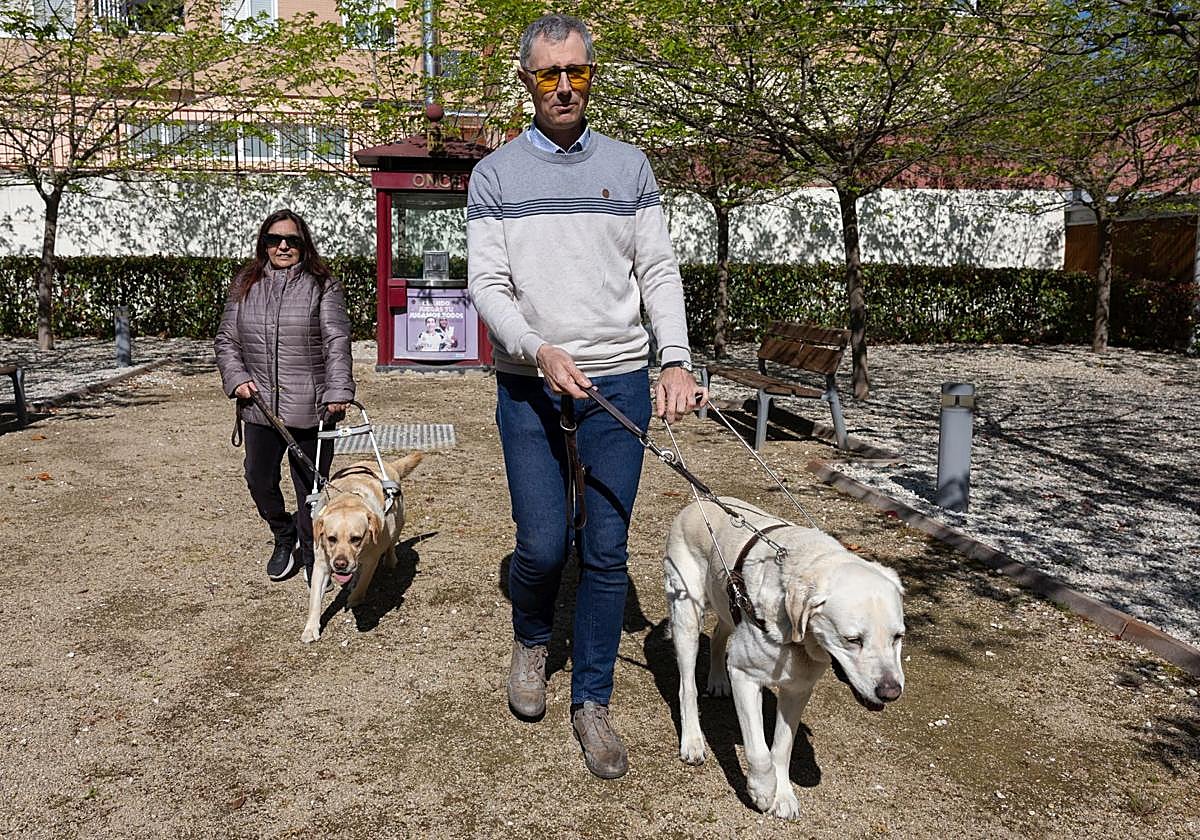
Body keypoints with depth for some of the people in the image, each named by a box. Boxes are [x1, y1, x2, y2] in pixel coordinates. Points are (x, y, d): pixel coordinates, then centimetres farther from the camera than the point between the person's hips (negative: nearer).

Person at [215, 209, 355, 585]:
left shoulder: (323, 286, 1)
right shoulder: (244, 286, 12)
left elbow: (336, 341, -7)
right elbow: (226, 340, 15)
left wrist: (338, 390, -18)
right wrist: (236, 378, -2)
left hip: (310, 408, -3)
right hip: (260, 406, 4)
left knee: (311, 484, 4)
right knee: (259, 480, 7)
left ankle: (311, 553, 23)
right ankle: (284, 537, 33)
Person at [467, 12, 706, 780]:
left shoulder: (629, 166, 8)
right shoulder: (495, 175, 5)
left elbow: (659, 271, 5)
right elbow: (488, 285, -2)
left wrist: (676, 361, -9)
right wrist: (540, 351, -20)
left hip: (619, 382, 1)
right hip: (529, 384, -1)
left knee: (607, 551, 2)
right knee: (543, 544, -2)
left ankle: (593, 703, 18)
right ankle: (530, 643, 31)